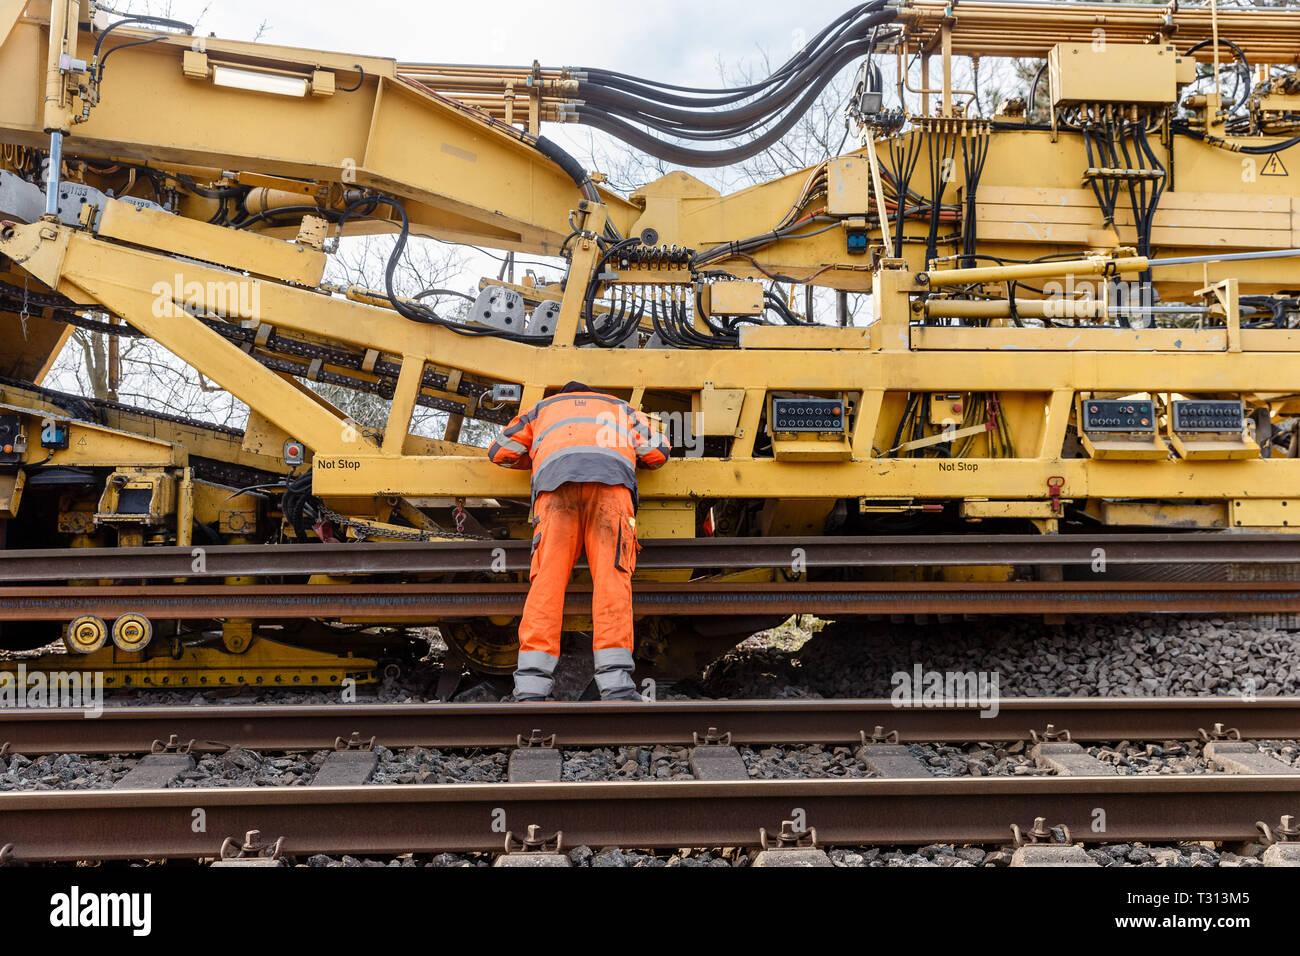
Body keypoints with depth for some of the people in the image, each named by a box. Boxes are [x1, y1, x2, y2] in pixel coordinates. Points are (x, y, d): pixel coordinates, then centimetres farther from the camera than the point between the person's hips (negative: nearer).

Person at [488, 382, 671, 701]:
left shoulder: (542, 408, 40)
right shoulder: (620, 407, 41)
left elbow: (500, 452, 37)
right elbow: (658, 452, 31)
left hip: (556, 481, 0)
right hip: (611, 480, 0)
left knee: (547, 578, -10)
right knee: (611, 575, -11)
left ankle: (530, 688, -25)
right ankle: (616, 685, -27)